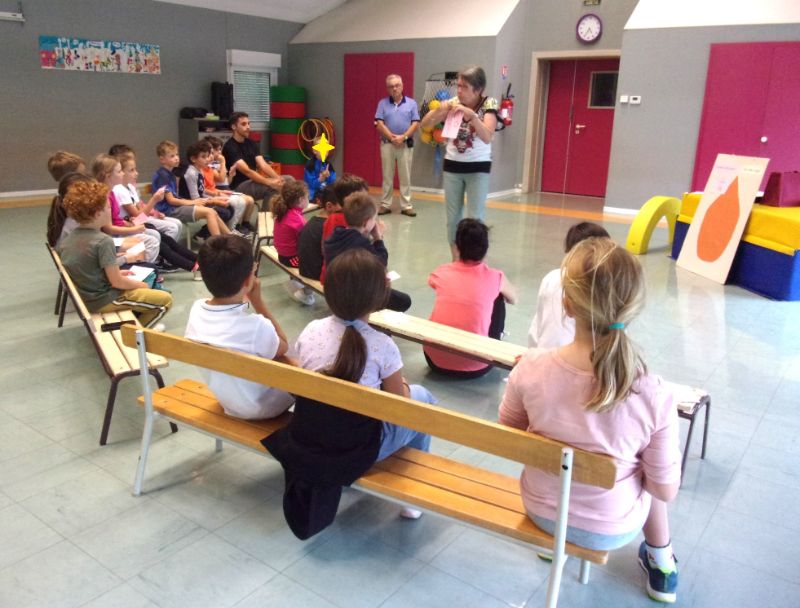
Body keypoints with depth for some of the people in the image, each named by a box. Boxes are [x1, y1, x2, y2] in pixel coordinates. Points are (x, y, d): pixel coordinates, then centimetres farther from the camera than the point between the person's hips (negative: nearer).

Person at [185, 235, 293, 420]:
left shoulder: (196, 310, -17)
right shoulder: (255, 326, -35)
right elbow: (283, 347, -13)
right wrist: (257, 300, -16)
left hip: (226, 401, 6)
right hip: (262, 407, -6)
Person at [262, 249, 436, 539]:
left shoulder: (311, 331, -7)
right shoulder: (382, 346, -19)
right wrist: (401, 386, 17)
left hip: (304, 444, 5)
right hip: (356, 452, -5)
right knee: (423, 397, 18)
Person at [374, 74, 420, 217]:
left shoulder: (411, 103, 4)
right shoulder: (382, 103, 5)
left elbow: (415, 123, -3)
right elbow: (379, 124, -3)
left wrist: (403, 137, -15)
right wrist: (392, 137, -14)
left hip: (406, 144, 0)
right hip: (387, 144, 1)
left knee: (405, 177, 2)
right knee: (387, 176, 6)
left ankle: (406, 206, 7)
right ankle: (385, 204, 12)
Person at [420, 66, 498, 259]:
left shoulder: (488, 104, -12)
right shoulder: (454, 102, -4)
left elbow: (487, 137, -25)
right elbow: (425, 124, -3)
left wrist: (471, 114, -35)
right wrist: (439, 110, -21)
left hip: (478, 168, -3)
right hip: (452, 166, 3)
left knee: (475, 218, -7)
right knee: (453, 216, 7)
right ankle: (456, 259, 18)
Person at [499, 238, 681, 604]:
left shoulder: (530, 369, -27)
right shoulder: (654, 396, -30)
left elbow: (509, 434, -6)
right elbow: (666, 490, -16)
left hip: (541, 511, 1)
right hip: (613, 529, -1)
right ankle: (661, 566, 49)